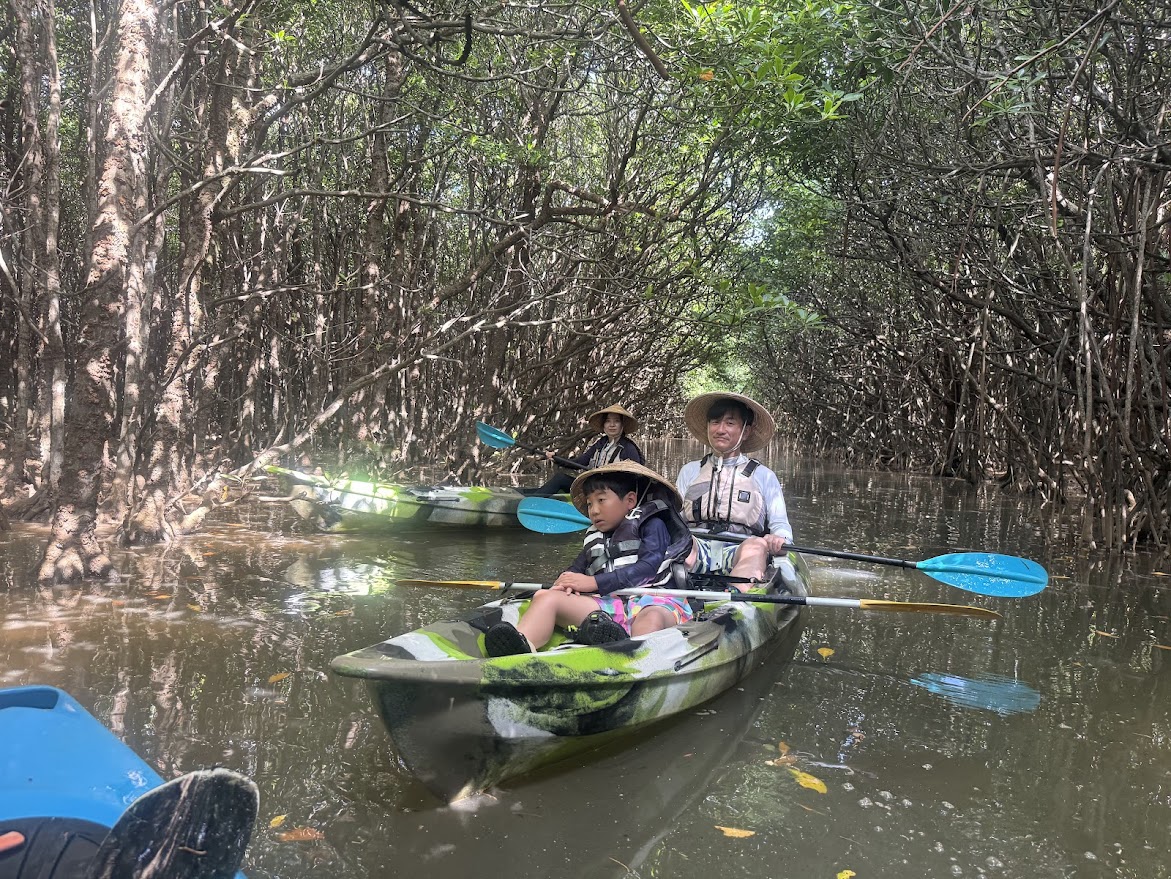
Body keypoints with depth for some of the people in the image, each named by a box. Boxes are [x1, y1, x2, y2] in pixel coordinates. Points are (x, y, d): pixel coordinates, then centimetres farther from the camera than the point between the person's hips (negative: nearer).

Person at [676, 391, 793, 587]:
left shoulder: (764, 476, 20)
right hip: (697, 550, 2)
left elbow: (780, 526, 11)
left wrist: (778, 540, -14)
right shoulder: (690, 471, 25)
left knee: (757, 545, -36)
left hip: (741, 551, -1)